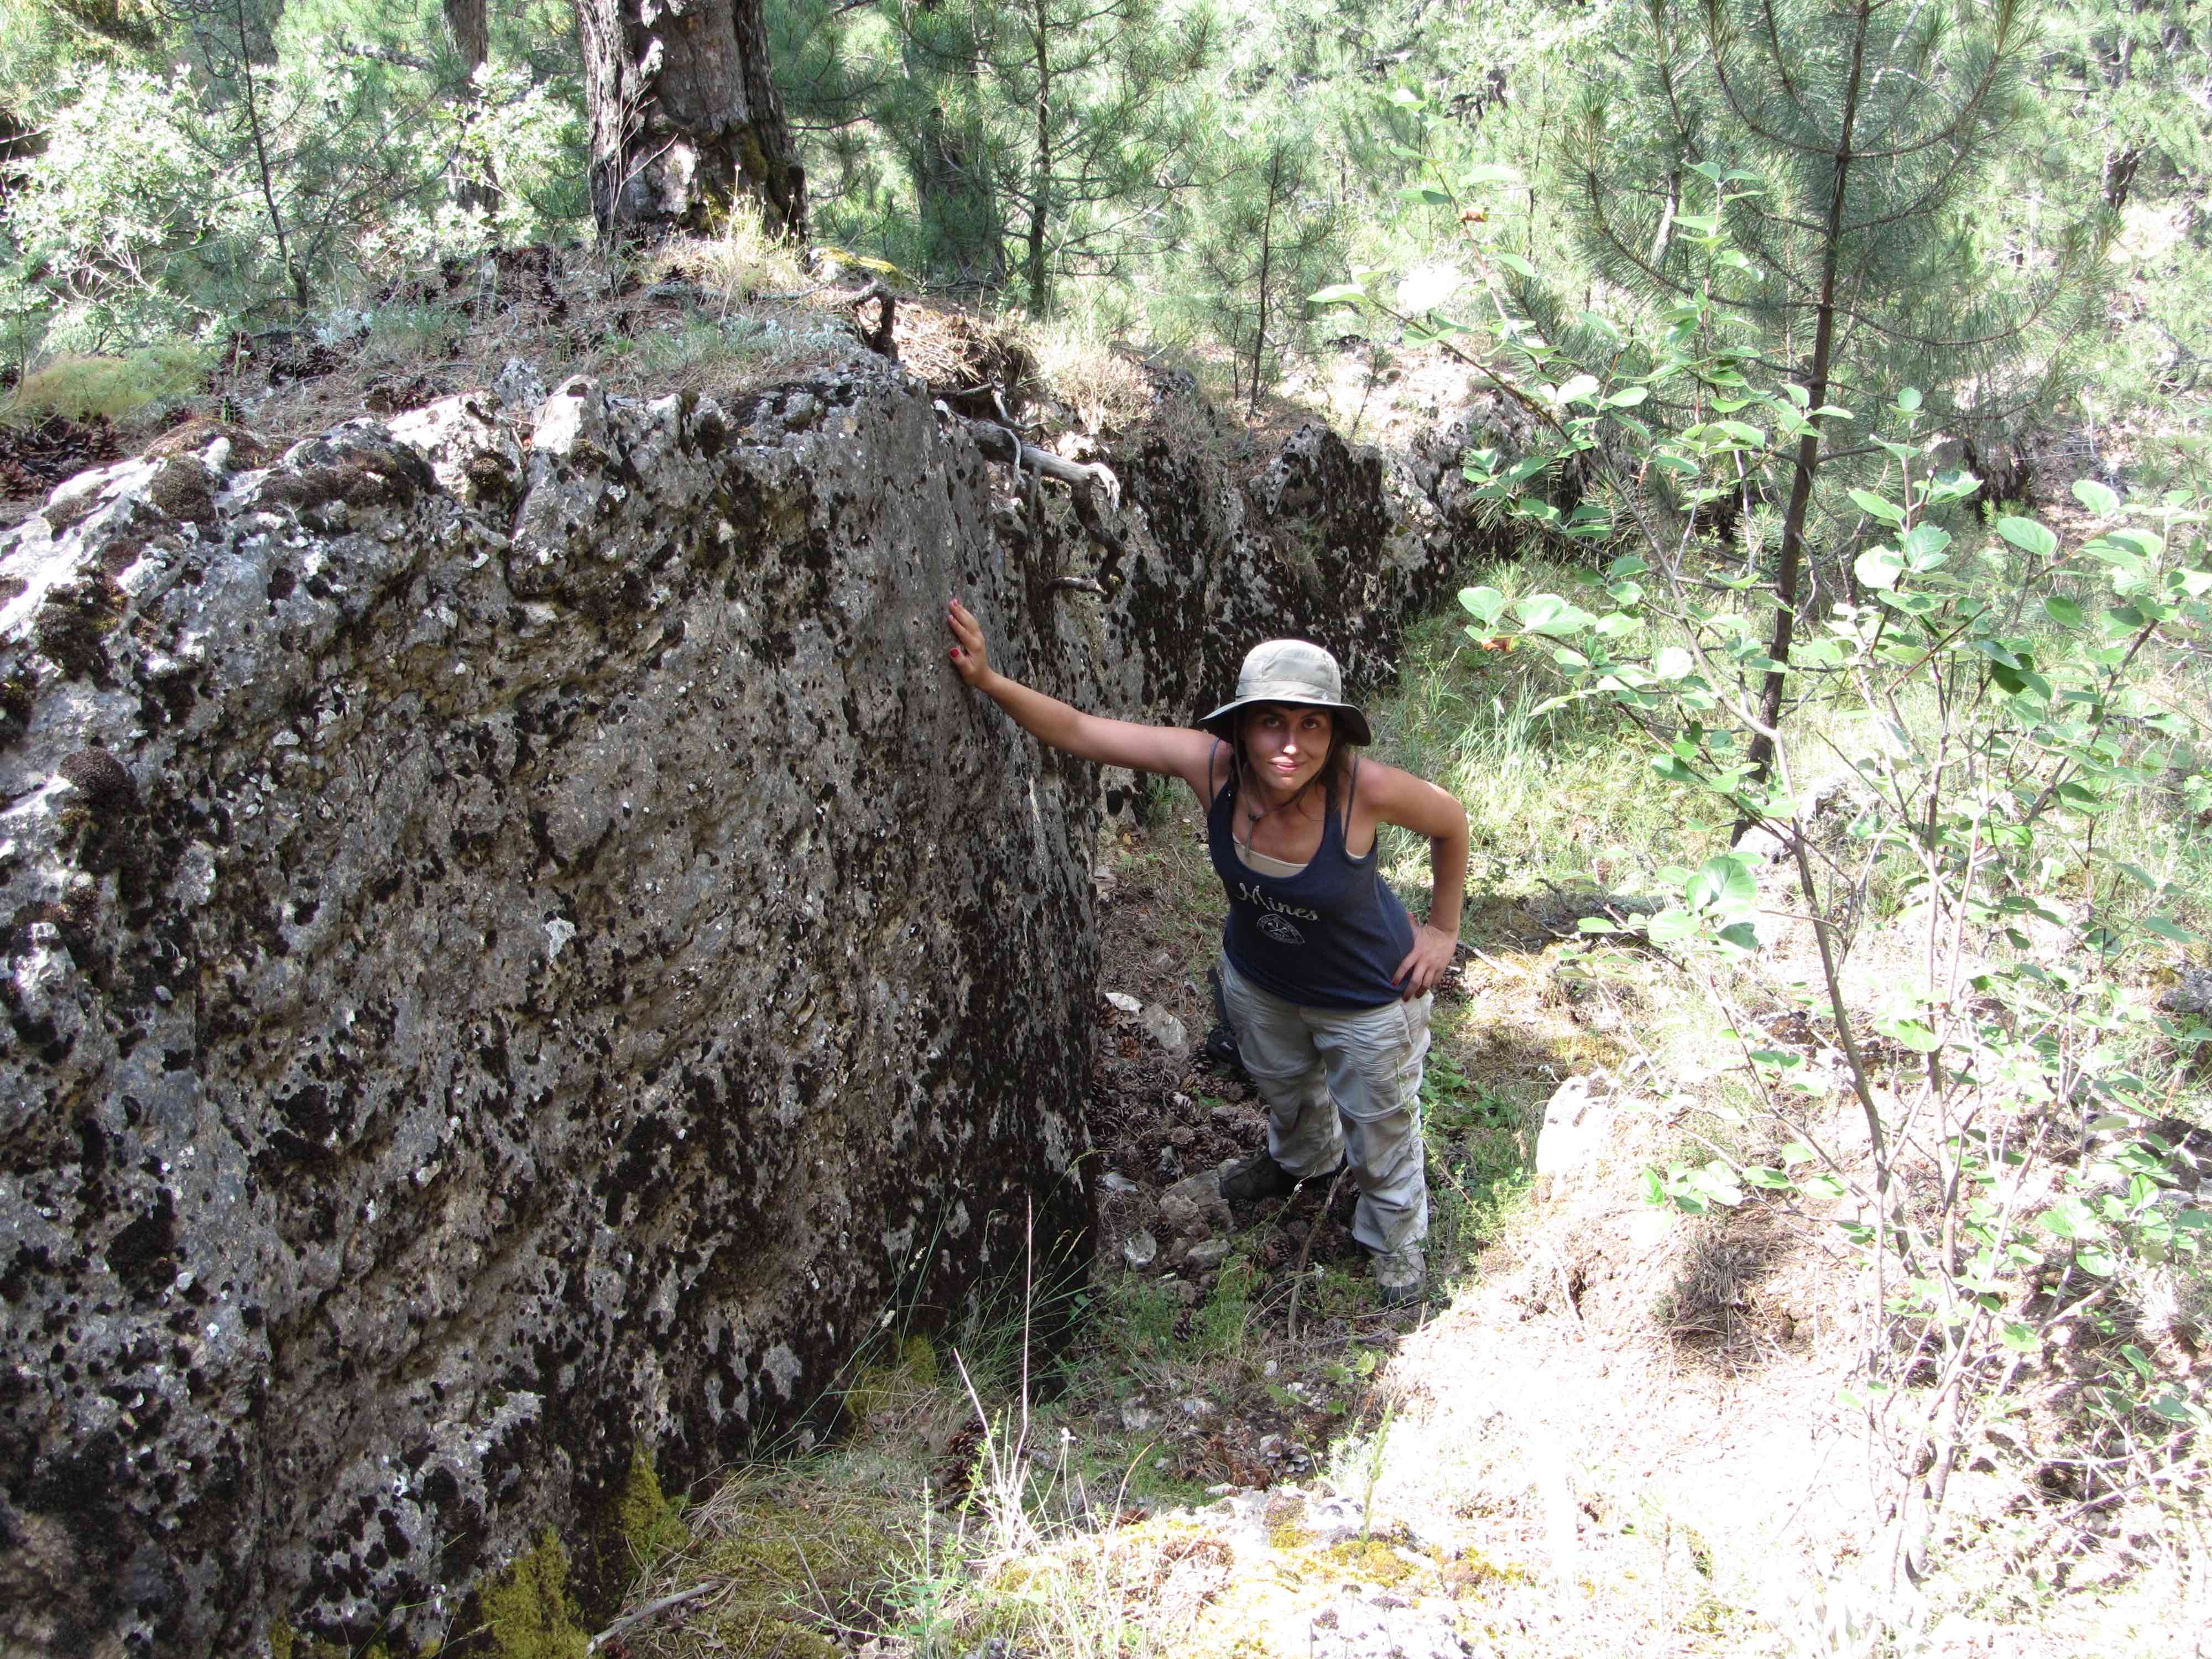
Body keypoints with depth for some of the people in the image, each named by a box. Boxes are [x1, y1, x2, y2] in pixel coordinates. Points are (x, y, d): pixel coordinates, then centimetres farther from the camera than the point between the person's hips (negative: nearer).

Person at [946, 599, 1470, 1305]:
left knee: (1379, 1128, 20)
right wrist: (991, 682, -40)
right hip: (1257, 980, 4)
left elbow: (1452, 822, -17)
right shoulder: (1212, 766, -31)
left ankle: (1396, 1239, 53)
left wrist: (1442, 930, -10)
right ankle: (1305, 1157, 71)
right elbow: (1078, 731, -27)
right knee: (1283, 1088, 34)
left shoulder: (1364, 788, -38)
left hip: (1366, 997, -4)